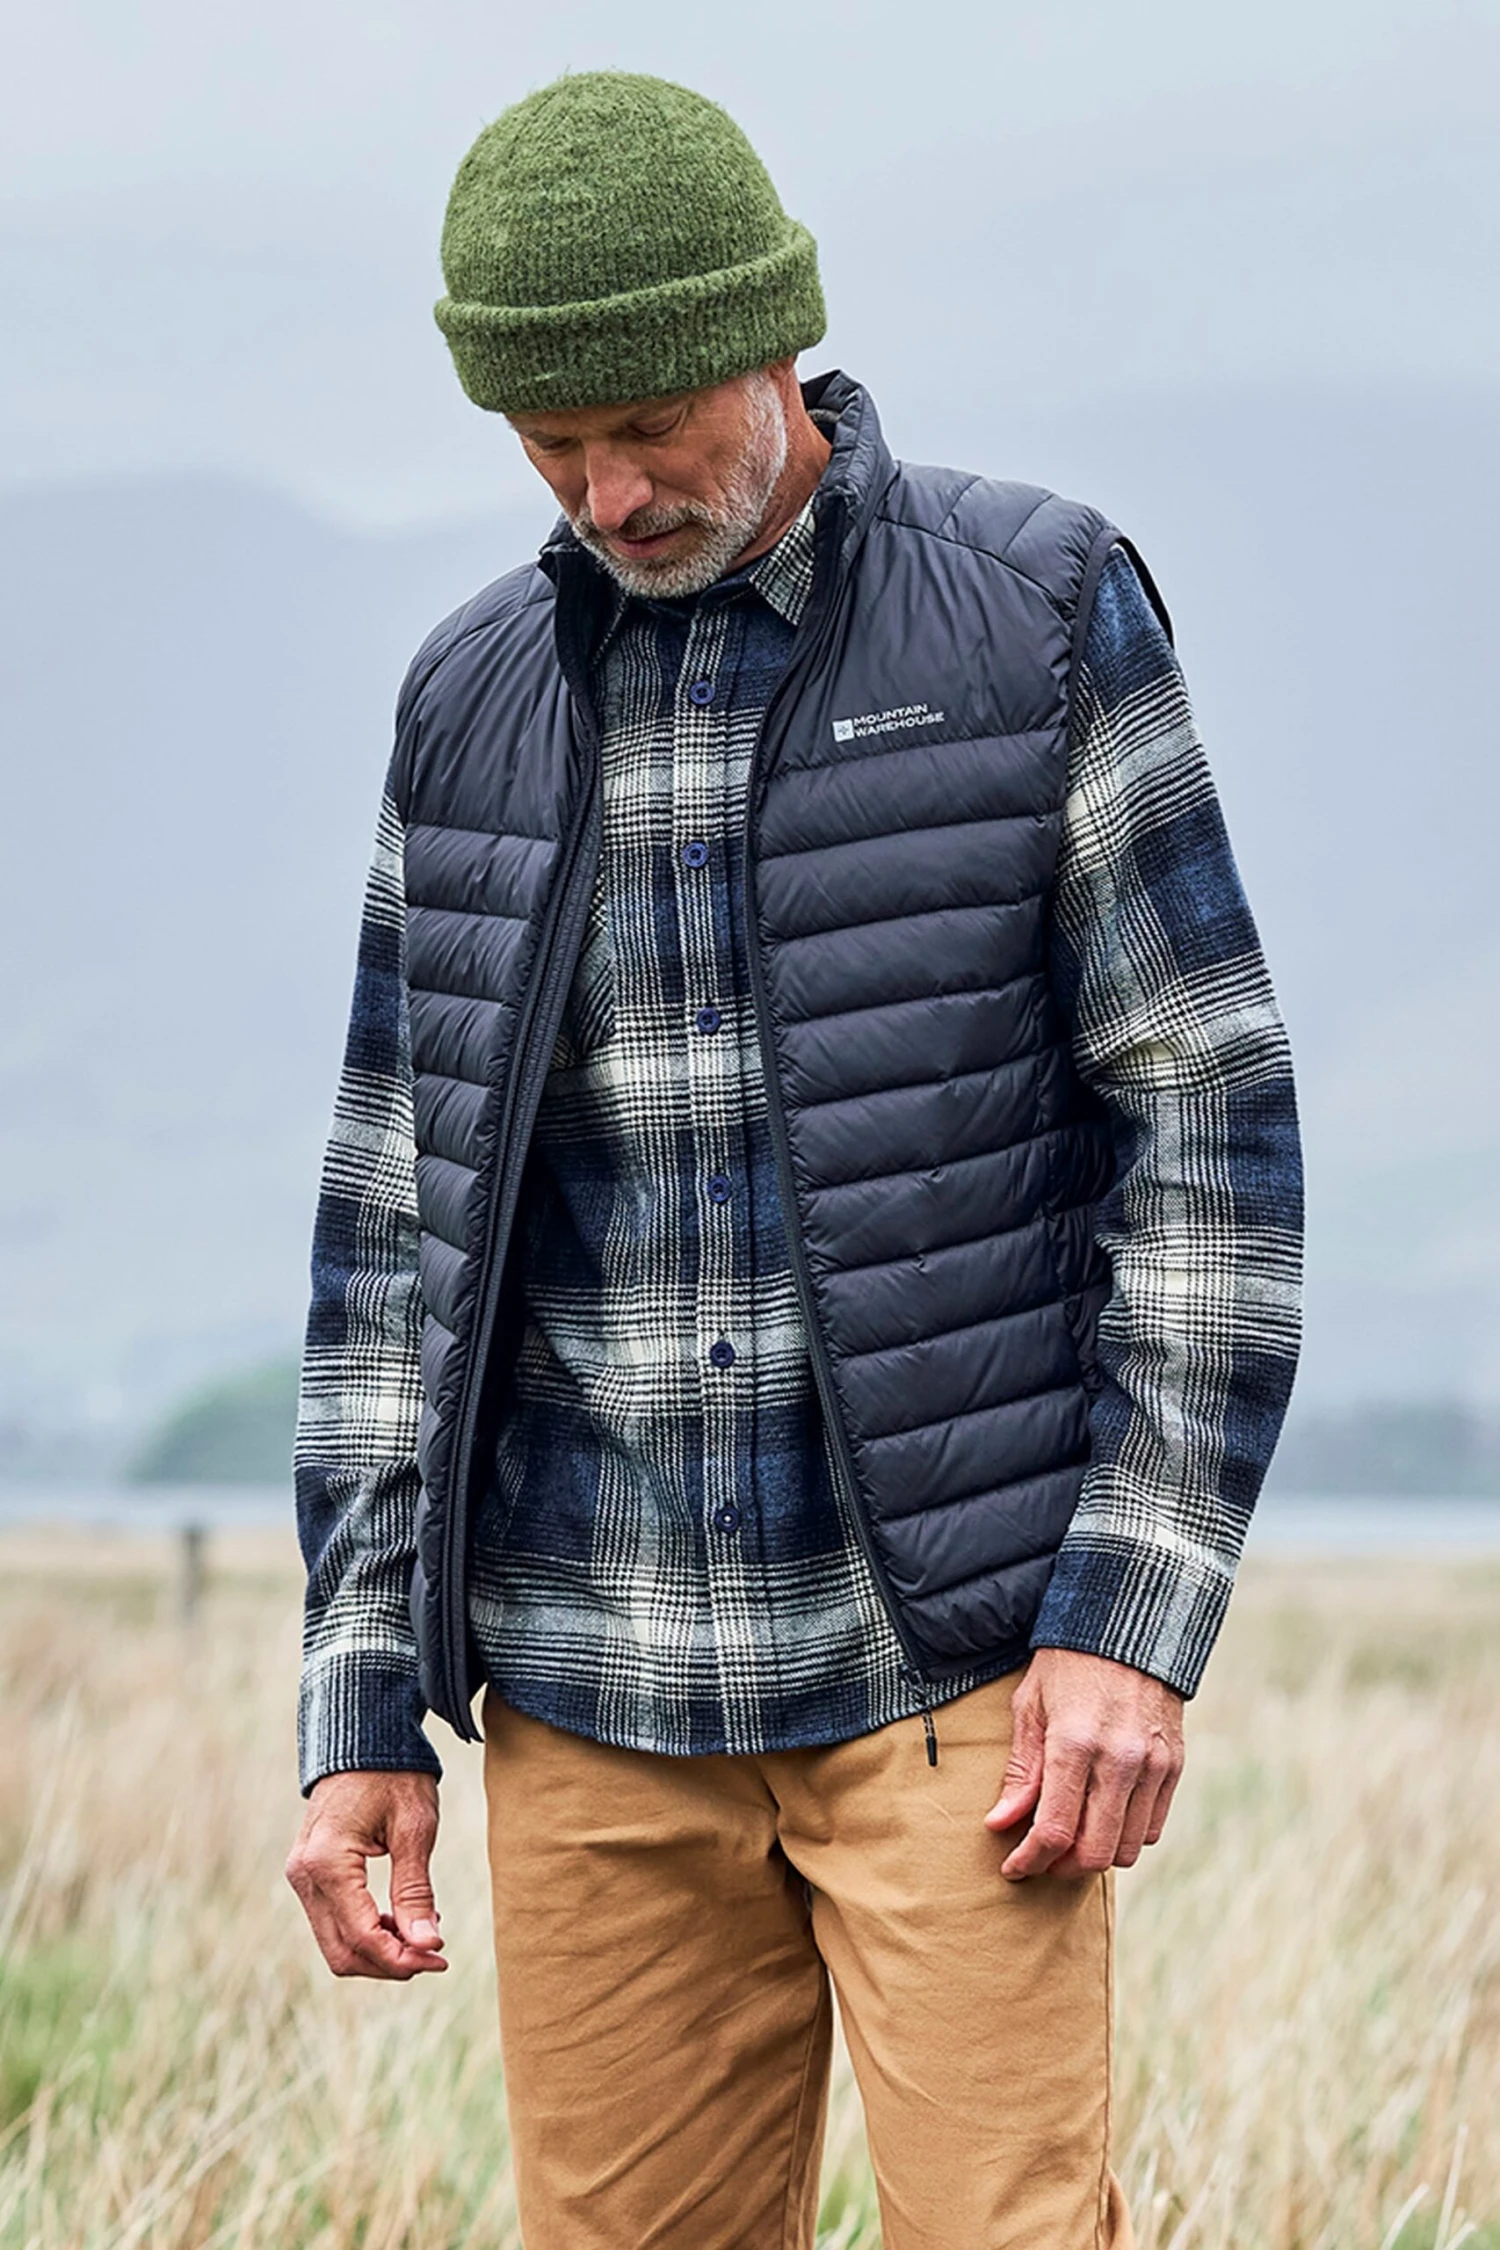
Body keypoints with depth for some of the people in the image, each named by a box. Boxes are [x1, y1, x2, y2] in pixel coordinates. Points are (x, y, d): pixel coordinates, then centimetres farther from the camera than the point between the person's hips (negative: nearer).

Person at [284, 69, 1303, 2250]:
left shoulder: (1036, 615, -4)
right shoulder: (478, 704, 8)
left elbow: (1208, 1120, -5)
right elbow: (398, 1229, 10)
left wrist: (1140, 1618, -13)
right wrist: (361, 1715, 4)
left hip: (948, 1656, -4)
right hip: (596, 1698, 4)